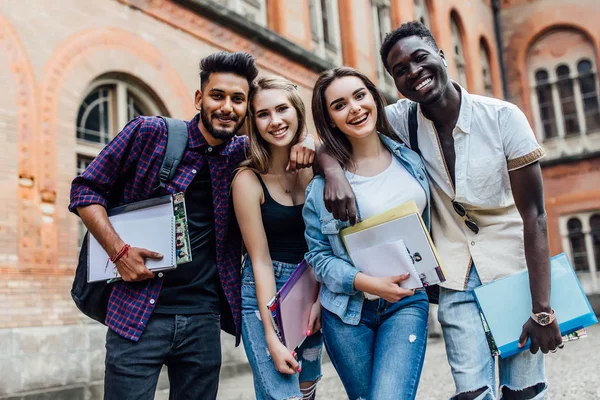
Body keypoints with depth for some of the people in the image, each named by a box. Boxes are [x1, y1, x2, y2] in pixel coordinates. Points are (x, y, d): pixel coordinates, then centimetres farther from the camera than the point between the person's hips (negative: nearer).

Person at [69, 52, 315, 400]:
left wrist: (304, 144, -4)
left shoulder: (244, 153, 5)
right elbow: (86, 190, 1)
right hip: (138, 314, -3)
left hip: (204, 319, 4)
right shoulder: (150, 133, -4)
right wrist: (119, 251, -12)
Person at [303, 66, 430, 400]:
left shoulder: (411, 159, 1)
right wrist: (366, 283, -18)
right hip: (346, 309, -1)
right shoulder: (324, 177, -8)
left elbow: (428, 226, 15)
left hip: (406, 303, 1)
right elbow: (318, 255, -5)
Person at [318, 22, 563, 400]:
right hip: (456, 277, 1)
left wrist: (542, 308, -16)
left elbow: (533, 214, -14)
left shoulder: (503, 117, -14)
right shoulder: (403, 118, -8)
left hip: (516, 268, -1)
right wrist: (334, 170, -30)